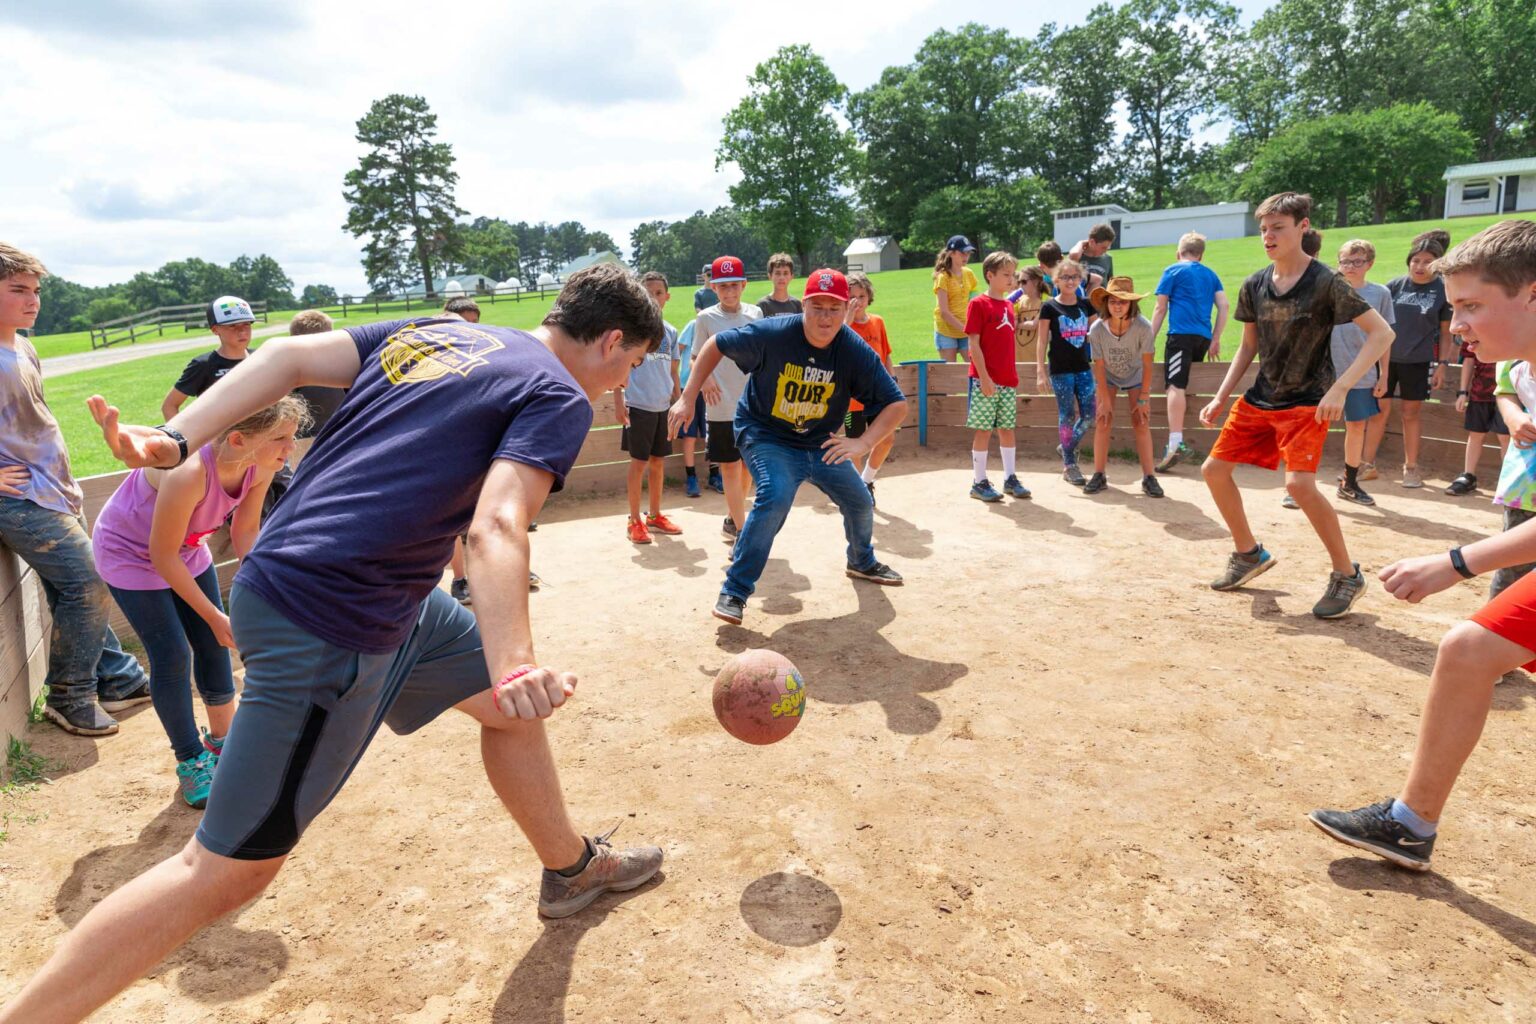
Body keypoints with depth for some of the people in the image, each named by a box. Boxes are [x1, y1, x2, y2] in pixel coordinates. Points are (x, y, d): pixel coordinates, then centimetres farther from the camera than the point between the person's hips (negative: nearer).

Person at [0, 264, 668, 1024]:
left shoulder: (433, 331, 13)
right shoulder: (559, 398, -10)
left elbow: (288, 358, 4)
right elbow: (496, 527, -26)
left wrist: (176, 440, -2)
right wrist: (513, 666, -37)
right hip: (324, 624, -10)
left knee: (510, 704, 20)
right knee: (229, 870, 1)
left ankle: (573, 870, 37)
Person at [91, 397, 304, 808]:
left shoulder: (261, 466, -23)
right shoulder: (189, 473, -42)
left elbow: (246, 530, -8)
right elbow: (163, 556, -28)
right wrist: (214, 616, -21)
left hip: (187, 547, 6)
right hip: (129, 552, -6)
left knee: (214, 646, 7)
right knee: (173, 656, -7)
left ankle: (222, 740, 27)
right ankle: (191, 761, 12)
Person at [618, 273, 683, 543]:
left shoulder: (670, 331, 11)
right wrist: (618, 401, -12)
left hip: (663, 406, 5)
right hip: (638, 405, -5)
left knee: (658, 461, 12)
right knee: (639, 462, -1)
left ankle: (655, 516, 25)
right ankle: (634, 521, 9)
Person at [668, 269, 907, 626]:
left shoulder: (856, 351, -19)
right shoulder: (772, 333, -26)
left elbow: (897, 403, -18)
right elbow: (716, 345, -12)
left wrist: (863, 444, -33)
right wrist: (688, 399, -16)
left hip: (822, 443, 5)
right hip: (766, 436, -4)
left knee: (860, 502, 13)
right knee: (775, 496, -30)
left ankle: (862, 562, 47)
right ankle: (734, 591, -18)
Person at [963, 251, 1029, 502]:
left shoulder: (1009, 305, 13)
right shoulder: (978, 304, -7)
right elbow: (974, 344, -12)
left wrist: (1013, 376, 13)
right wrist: (984, 377, -18)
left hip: (1008, 380, 6)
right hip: (985, 380, -6)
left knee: (1008, 429, 11)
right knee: (983, 430, -1)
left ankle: (1010, 478, 20)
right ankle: (979, 483, 7)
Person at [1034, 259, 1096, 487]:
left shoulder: (1085, 305, 8)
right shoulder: (1049, 307, -4)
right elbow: (1043, 342, -4)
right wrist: (1040, 371, -9)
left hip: (1083, 368, 4)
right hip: (1060, 371, -4)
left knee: (1088, 414, 1)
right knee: (1067, 416, 0)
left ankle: (1067, 447, 26)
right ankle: (1069, 465, 10)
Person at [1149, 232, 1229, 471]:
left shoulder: (1173, 271, 9)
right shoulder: (1210, 274, 21)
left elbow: (1161, 309, 7)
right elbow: (1224, 306, 11)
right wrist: (1215, 340, 15)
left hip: (1181, 334, -6)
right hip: (1204, 337, 6)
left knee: (1175, 386, -18)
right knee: (1187, 386, 17)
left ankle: (1175, 444, -34)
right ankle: (1178, 441, 18)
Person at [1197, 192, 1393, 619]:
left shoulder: (1325, 283, -14)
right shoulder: (1254, 286, 3)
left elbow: (1382, 333, -15)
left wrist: (1339, 388, -24)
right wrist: (1220, 398, 7)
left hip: (1307, 402, -7)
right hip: (1259, 400, 7)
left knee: (1299, 483, -24)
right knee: (1214, 469, 3)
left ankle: (1347, 575, -3)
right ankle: (1249, 553, 24)